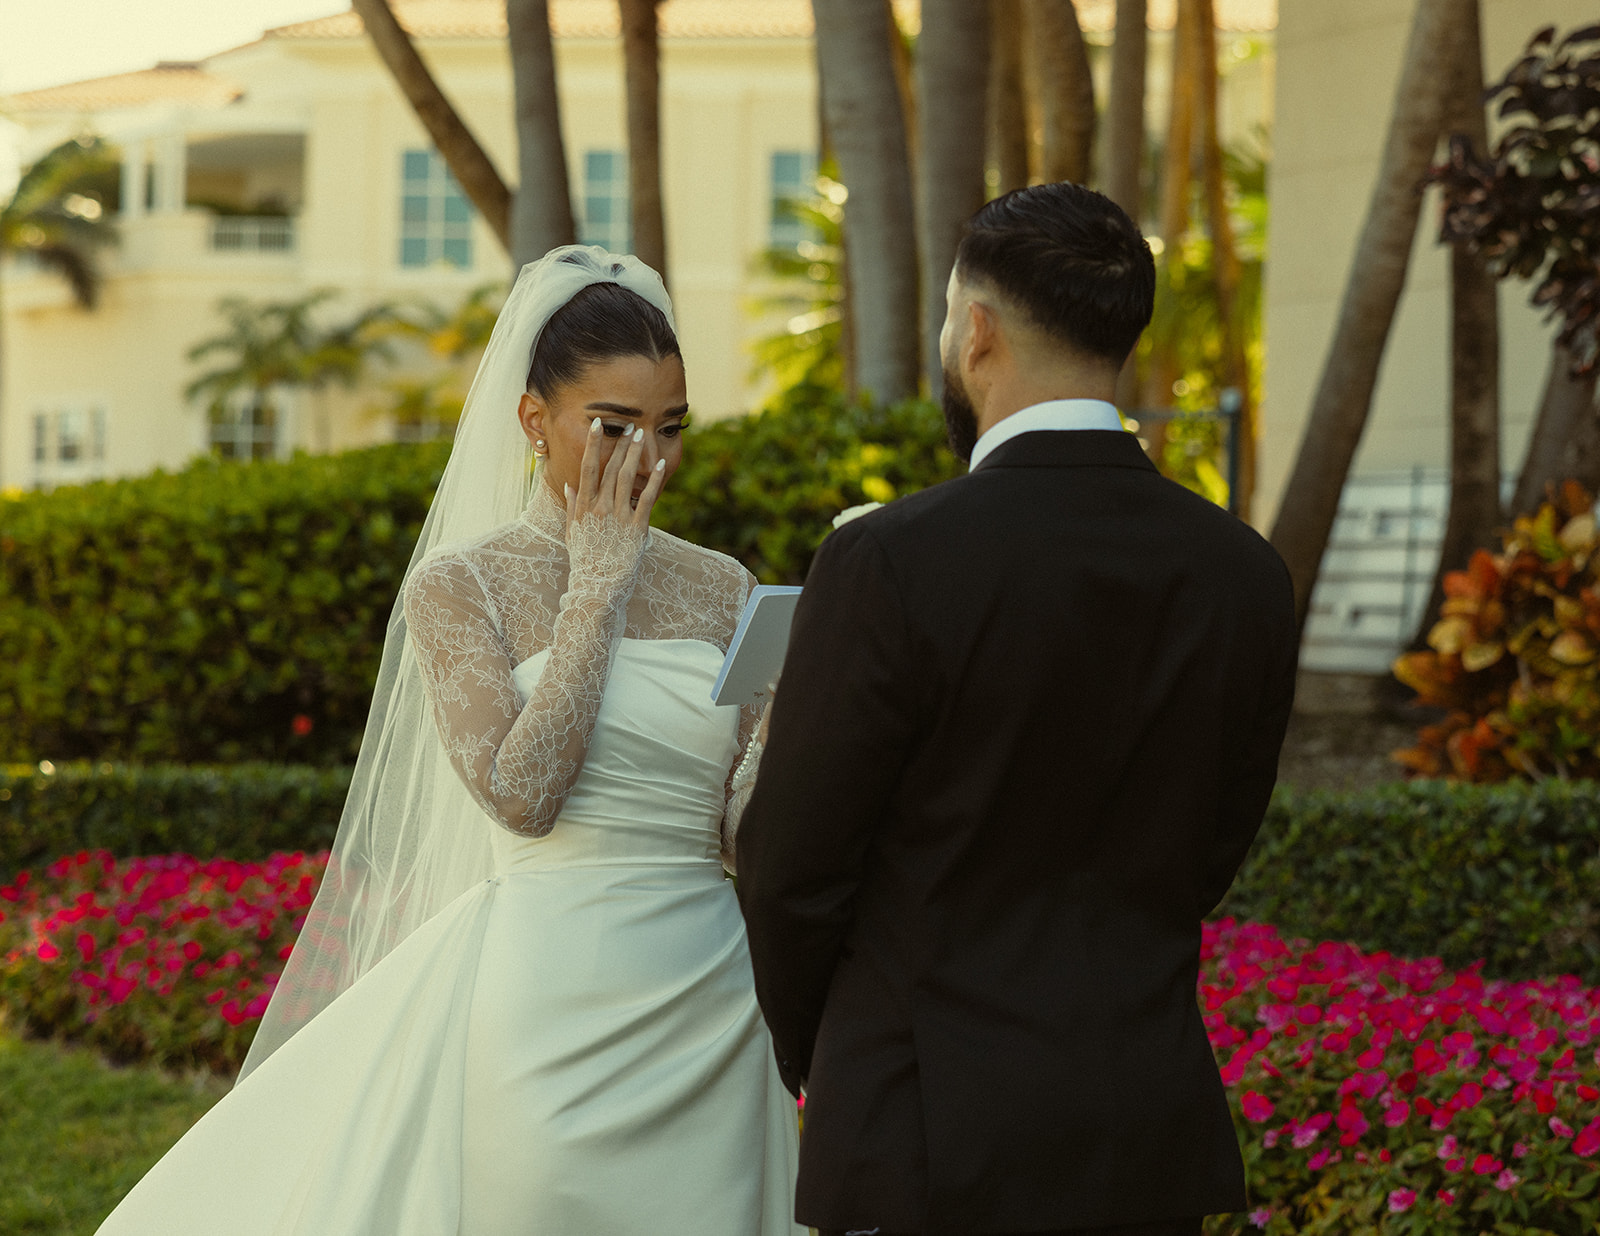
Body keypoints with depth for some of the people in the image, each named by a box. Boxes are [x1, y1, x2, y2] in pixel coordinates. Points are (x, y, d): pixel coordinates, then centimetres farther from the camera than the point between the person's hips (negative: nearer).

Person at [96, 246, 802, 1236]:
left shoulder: (721, 589, 9)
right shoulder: (460, 584, -2)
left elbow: (748, 825, 7)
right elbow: (520, 793, -16)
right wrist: (593, 588, -9)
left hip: (711, 1006, 4)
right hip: (549, 998, -4)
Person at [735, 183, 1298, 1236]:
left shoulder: (892, 565, -16)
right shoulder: (1247, 577, 0)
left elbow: (792, 870, -8)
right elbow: (1209, 861, 9)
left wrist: (811, 1051, 11)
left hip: (935, 1144, -5)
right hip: (1154, 1146, 5)